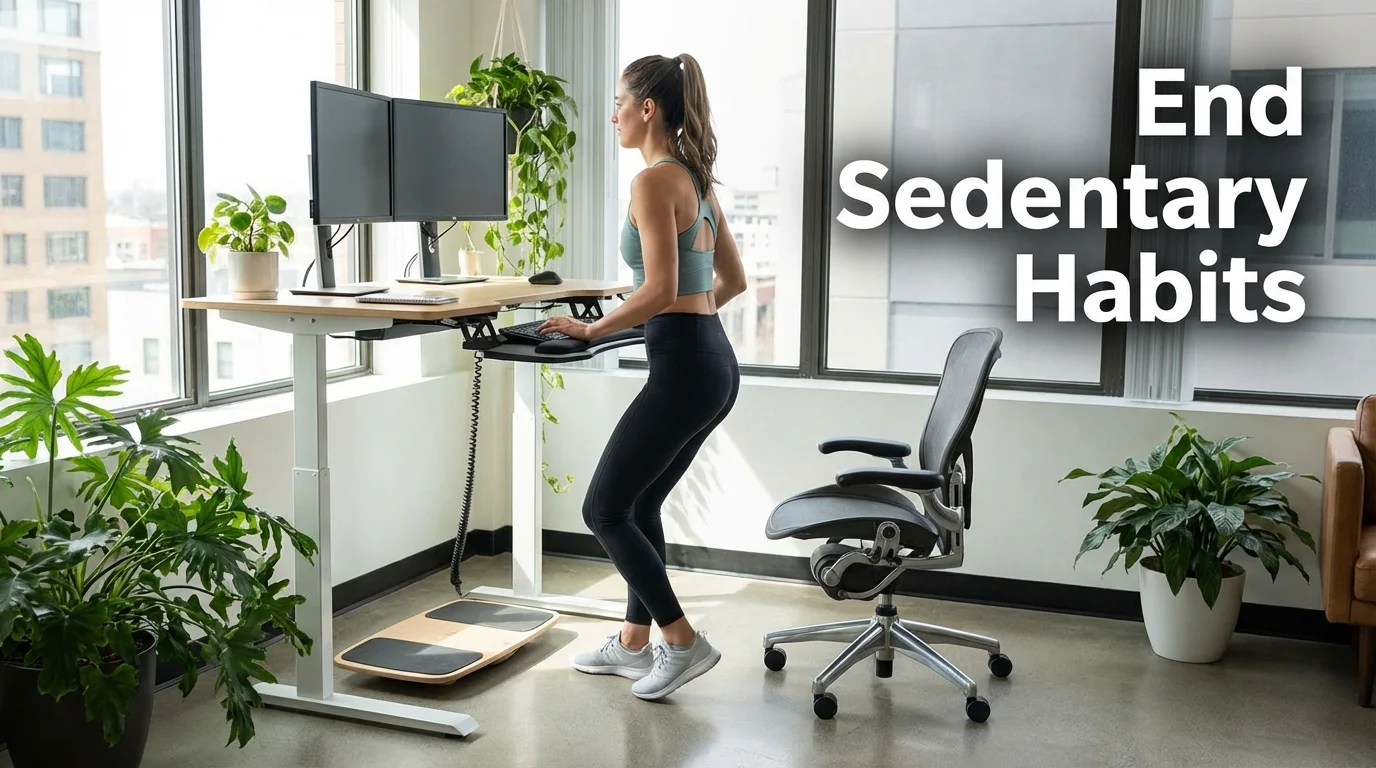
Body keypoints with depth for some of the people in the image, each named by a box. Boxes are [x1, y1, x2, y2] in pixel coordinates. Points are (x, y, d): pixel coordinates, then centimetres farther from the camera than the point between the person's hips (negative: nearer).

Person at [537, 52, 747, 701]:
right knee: (639, 504, 20)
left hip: (683, 366, -10)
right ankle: (634, 642, 29)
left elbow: (660, 288, -22)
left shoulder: (654, 181, -14)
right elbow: (734, 279, 21)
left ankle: (683, 642, 5)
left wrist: (592, 330, -11)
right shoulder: (697, 179, 15)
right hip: (716, 361, 10)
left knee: (604, 509, 2)